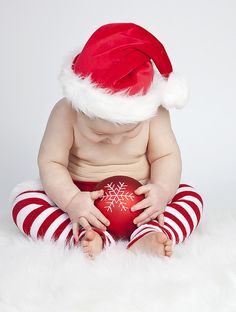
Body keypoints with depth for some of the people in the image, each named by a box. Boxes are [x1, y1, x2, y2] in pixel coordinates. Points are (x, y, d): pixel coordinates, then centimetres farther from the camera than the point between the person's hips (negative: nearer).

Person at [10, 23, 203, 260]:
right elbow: (51, 162, -16)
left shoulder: (154, 112, -15)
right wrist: (71, 200, -33)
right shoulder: (65, 113, -19)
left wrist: (162, 190, -28)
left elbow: (166, 156, -8)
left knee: (191, 197, -19)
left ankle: (146, 237, -41)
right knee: (24, 200, -22)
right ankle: (86, 238, -39)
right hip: (83, 199, -1)